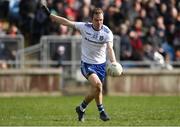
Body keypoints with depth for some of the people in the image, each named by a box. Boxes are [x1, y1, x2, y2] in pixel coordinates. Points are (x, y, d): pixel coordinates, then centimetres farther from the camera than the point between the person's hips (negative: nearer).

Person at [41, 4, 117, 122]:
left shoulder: (107, 32, -14)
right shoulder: (85, 27, -11)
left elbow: (110, 48, -28)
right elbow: (67, 22, -5)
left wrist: (113, 62, -46)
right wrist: (49, 14, -5)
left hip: (100, 64, 2)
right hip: (86, 63, -2)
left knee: (96, 89, 4)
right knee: (97, 84, -24)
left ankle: (82, 108, 29)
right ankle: (101, 111, -7)